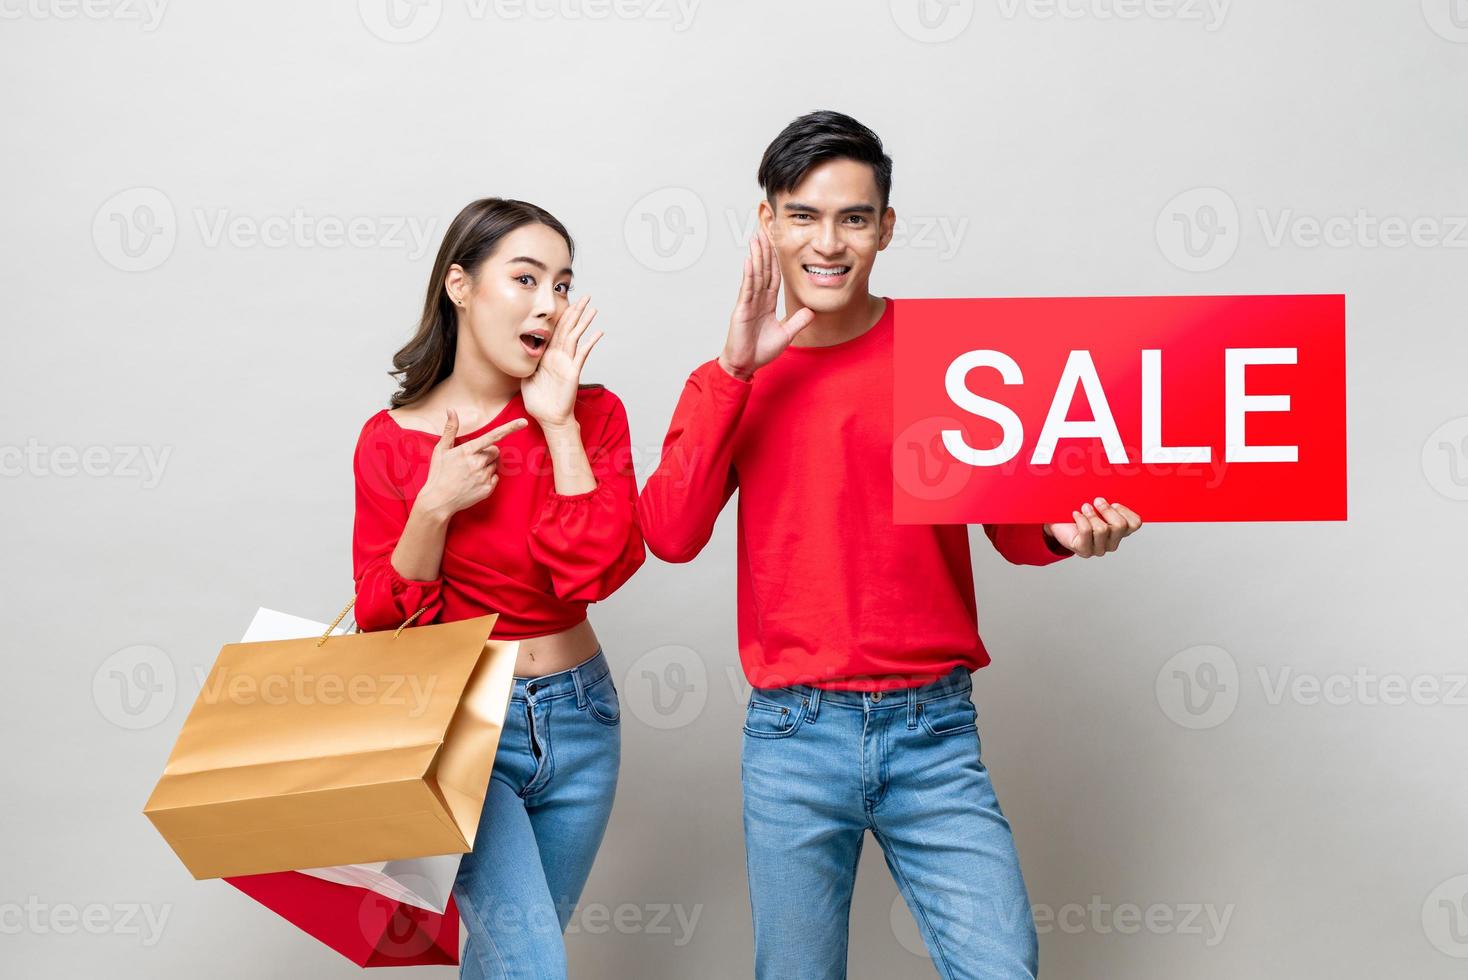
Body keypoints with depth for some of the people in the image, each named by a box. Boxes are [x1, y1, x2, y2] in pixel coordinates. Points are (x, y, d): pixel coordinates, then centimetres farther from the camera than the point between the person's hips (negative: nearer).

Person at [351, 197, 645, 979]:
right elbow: (381, 622, -5)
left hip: (577, 717, 3)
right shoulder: (392, 440, -6)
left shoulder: (590, 414, -3)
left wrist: (558, 424, -18)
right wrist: (434, 507, -19)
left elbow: (596, 570, -18)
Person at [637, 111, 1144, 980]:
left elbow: (1010, 522, 4)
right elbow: (671, 534, -8)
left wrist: (1060, 533, -19)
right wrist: (732, 371, -12)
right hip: (794, 735, 1)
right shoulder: (734, 377, 6)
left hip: (933, 728, -1)